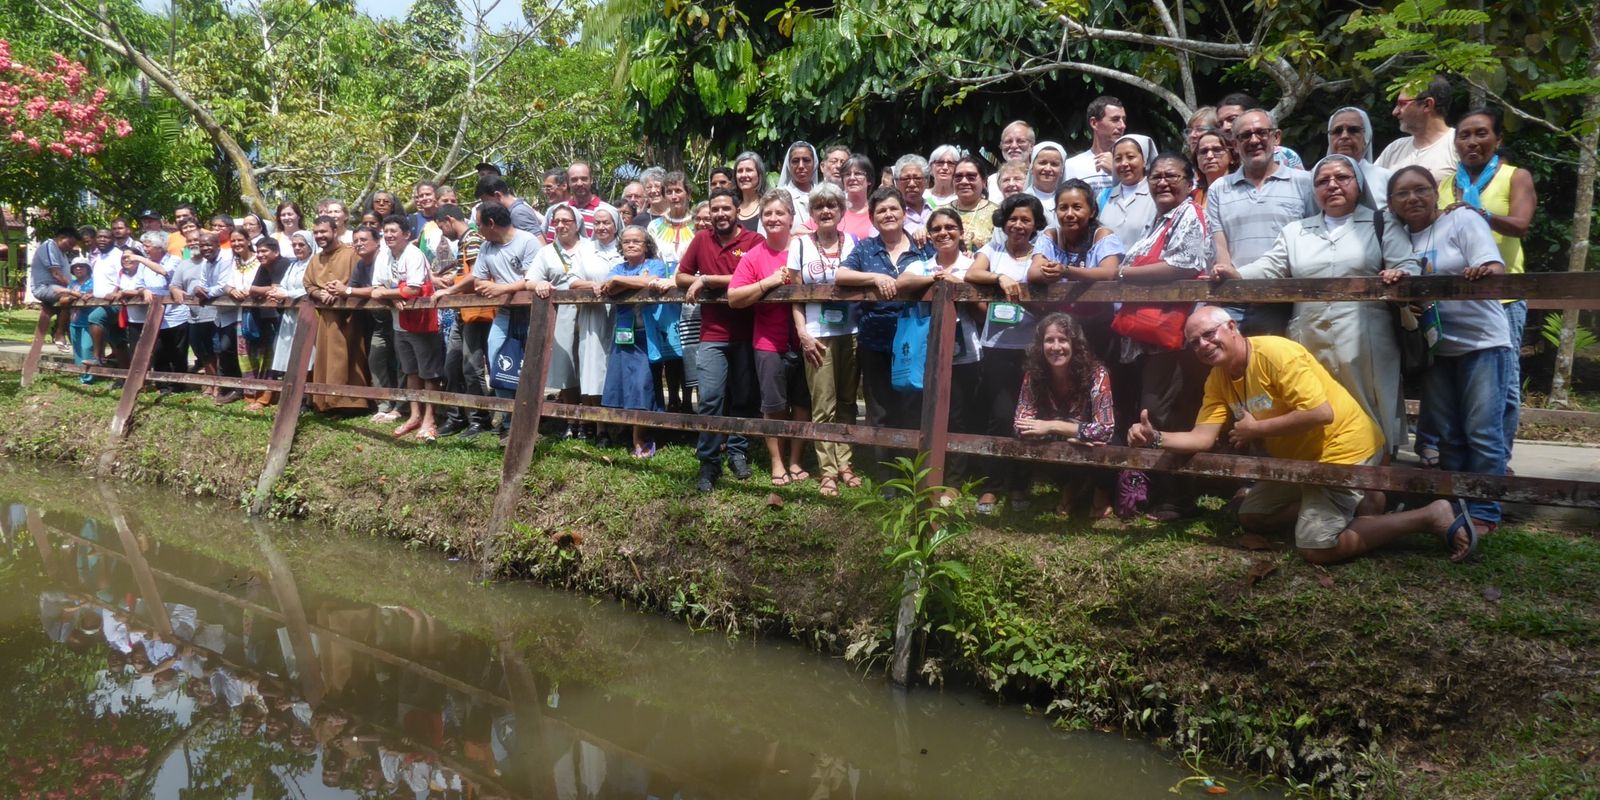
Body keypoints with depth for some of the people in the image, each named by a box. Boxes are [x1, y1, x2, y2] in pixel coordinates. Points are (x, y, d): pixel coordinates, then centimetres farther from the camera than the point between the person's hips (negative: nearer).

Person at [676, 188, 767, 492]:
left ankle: (738, 452, 26)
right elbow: (680, 277, 12)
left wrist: (706, 279, -11)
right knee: (711, 398, -7)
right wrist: (698, 282, -8)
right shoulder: (701, 240, 9)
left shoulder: (754, 241, -3)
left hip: (746, 334, -1)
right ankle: (709, 462, 2)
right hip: (712, 335, 1)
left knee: (744, 398, 10)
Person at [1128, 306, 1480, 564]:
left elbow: (1321, 413, -30)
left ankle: (1431, 517, -6)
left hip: (1344, 448, -9)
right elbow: (1202, 438, -8)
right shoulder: (1217, 380, 1)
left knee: (1316, 548, -18)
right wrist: (1155, 437, -25)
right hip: (1300, 457, 9)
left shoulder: (1276, 352, -24)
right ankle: (1357, 504, 16)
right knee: (1251, 516, 15)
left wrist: (1256, 429, -22)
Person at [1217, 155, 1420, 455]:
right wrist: (1237, 274, -10)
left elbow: (1408, 267, 3)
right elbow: (1270, 268, 9)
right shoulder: (1295, 231, 19)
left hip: (1364, 344, -3)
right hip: (1311, 344, 3)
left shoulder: (1380, 225, 10)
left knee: (1366, 421, -1)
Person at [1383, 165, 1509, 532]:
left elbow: (1493, 268, -15)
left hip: (1482, 343, -5)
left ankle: (1483, 514, 1)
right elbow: (1399, 282, 7)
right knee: (1444, 434, 9)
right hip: (1435, 347, 5)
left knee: (1482, 432, -6)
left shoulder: (1462, 220, -5)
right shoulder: (1399, 236, 9)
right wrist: (1392, 278, -15)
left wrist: (1483, 273, -37)